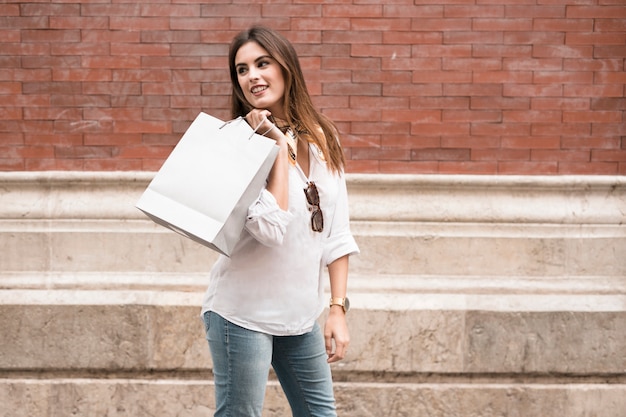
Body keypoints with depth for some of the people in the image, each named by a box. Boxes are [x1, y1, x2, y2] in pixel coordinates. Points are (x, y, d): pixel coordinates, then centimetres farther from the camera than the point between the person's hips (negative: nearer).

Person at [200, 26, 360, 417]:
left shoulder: (322, 140, 5)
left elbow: (337, 233, 8)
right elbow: (271, 230, -22)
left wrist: (338, 308, 3)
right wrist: (279, 147, -17)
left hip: (301, 312, 5)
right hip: (245, 310, -5)